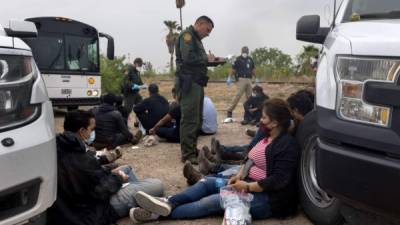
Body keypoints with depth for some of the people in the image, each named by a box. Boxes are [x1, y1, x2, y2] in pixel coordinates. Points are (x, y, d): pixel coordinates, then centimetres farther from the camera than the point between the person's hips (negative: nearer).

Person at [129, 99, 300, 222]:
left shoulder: (287, 145, -17)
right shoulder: (266, 137, 13)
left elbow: (279, 180, -24)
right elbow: (250, 160, 17)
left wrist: (247, 187, -23)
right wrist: (239, 176, -2)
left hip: (266, 198, -10)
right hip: (248, 184, 10)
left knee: (212, 202, -20)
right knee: (207, 182, -4)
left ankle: (160, 214, -21)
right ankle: (168, 204, -22)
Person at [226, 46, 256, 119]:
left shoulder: (250, 59, 16)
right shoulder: (238, 59, -1)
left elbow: (253, 70, 24)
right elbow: (233, 70, -3)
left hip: (249, 79, 6)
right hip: (241, 79, -6)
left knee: (249, 96, 6)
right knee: (238, 95, -15)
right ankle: (230, 110, -12)